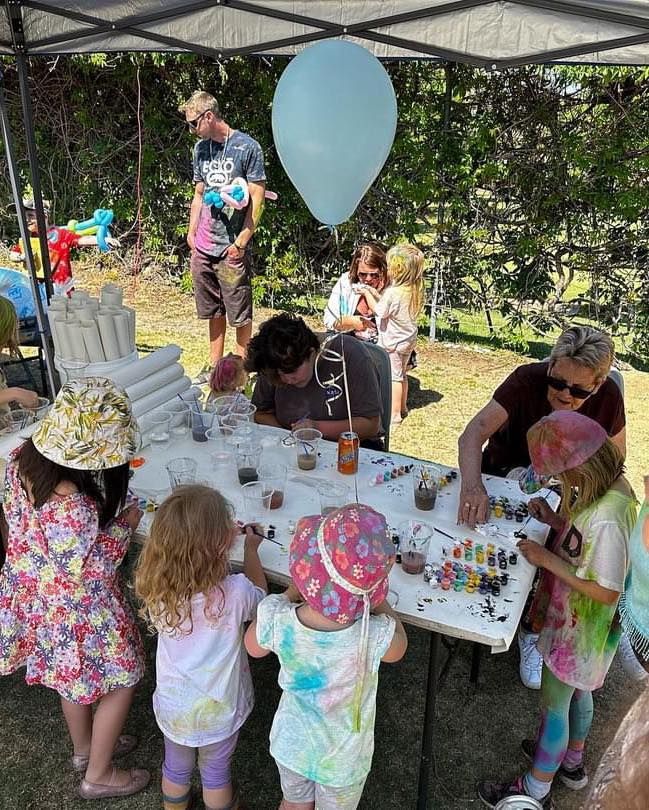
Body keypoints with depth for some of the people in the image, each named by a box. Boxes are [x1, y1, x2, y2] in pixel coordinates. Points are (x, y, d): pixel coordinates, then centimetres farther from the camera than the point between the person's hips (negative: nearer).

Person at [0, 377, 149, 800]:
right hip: (75, 610, -8)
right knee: (121, 681, 18)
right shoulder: (74, 509, -41)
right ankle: (99, 774, 39)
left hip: (36, 593, 9)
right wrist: (123, 526, -15)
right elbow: (87, 573, -26)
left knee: (73, 673, 32)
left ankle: (85, 746, 57)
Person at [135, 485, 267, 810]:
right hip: (219, 708, -3)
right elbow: (259, 593, -9)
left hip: (173, 705, 3)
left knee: (176, 767, 30)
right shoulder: (234, 593, -34)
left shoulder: (157, 589, -24)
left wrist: (227, 537, 3)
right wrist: (251, 548, 4)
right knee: (215, 772, 25)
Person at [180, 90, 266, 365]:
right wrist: (192, 233, 11)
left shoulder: (247, 147, -6)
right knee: (213, 311, 14)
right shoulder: (201, 148, 13)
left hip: (232, 249, -6)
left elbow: (257, 199, -9)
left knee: (240, 314, 1)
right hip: (203, 247, 6)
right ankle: (214, 366, 26)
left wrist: (241, 242, -13)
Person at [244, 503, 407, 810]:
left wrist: (294, 590, -8)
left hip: (291, 744, 2)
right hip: (342, 761, -1)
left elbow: (254, 647, -9)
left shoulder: (275, 618, -35)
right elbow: (398, 648, -12)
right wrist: (374, 593, -9)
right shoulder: (376, 637, -39)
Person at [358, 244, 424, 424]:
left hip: (393, 342, -8)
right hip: (408, 340, 8)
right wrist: (375, 294, 4)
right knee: (402, 374, 21)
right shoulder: (414, 290, -1)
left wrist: (367, 293, -6)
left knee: (394, 377, 1)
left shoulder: (392, 292, -26)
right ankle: (402, 407, 35)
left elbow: (379, 311, -16)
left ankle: (394, 414, 8)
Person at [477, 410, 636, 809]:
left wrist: (547, 559, -26)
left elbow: (606, 591, -30)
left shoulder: (607, 518, -38)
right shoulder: (611, 485, -11)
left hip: (580, 625, -8)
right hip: (578, 618, 8)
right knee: (577, 691, 30)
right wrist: (556, 519, -10)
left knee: (554, 704, 13)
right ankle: (572, 761, 55)